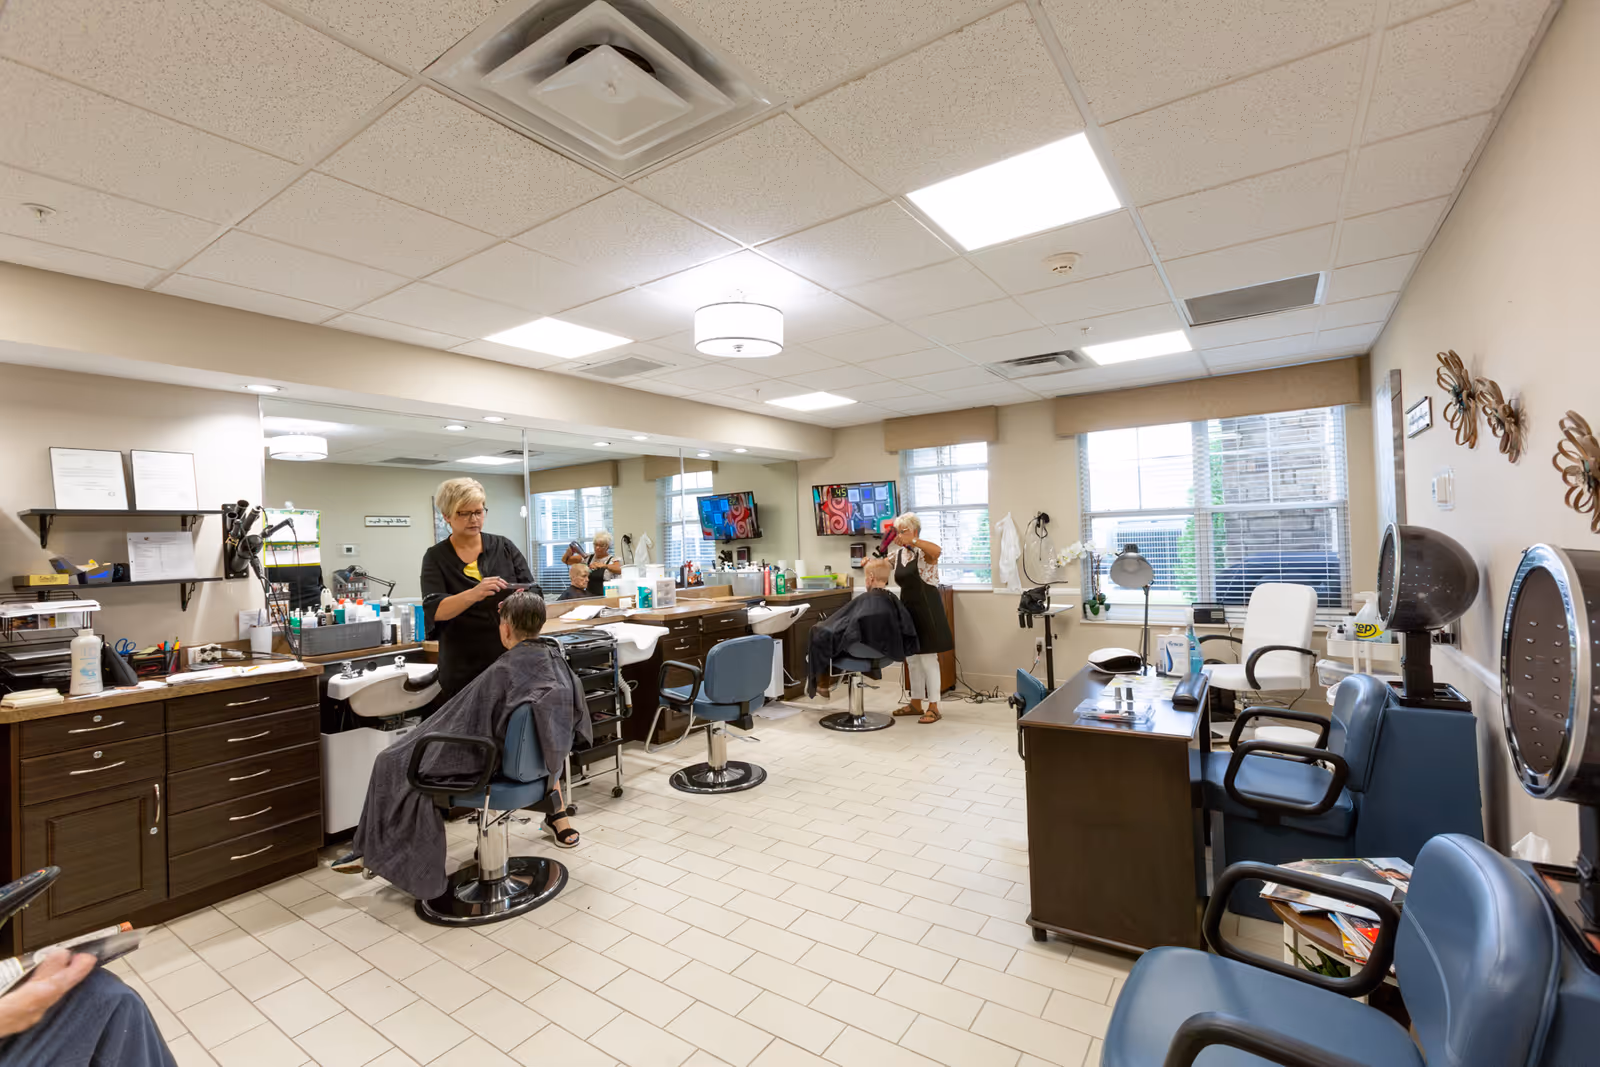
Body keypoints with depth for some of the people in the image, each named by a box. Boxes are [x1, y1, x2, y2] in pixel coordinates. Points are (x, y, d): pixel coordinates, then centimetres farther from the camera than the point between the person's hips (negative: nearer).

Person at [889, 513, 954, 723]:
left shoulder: (924, 551, -12)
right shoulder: (899, 553, 10)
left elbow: (937, 551, -35)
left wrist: (911, 540, -37)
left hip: (926, 609, -8)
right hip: (907, 608, 8)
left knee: (928, 659, -2)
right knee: (911, 659, 14)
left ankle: (933, 707, 7)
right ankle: (916, 703, 26)